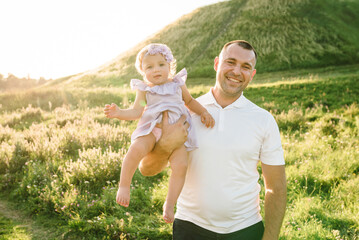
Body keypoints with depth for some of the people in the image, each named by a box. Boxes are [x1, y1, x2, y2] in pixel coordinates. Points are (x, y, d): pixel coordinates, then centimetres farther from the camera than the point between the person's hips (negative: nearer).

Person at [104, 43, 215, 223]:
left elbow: (190, 101, 29)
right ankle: (124, 186, -13)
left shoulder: (177, 85, 15)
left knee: (180, 165, -21)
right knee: (135, 149, -33)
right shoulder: (144, 89, 10)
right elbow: (136, 112, 3)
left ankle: (169, 204, -5)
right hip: (151, 129, -1)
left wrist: (204, 112, 15)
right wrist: (118, 113, -14)